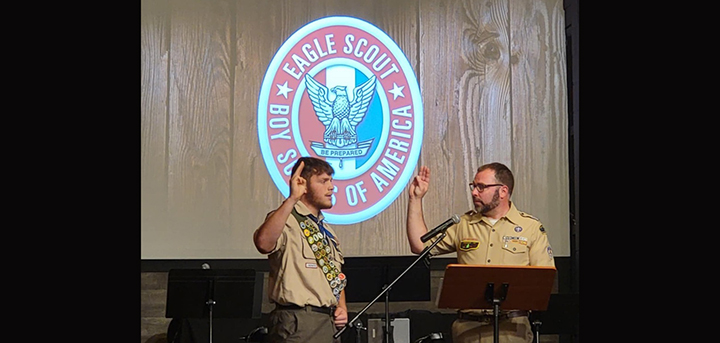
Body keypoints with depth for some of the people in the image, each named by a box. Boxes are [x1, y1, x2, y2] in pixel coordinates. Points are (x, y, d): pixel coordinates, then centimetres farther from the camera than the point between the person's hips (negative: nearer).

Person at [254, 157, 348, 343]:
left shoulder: (326, 230, 20)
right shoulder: (286, 220, -8)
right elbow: (264, 243, -31)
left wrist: (342, 308, 10)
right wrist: (292, 199, -33)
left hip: (328, 322, 9)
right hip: (298, 323, -9)